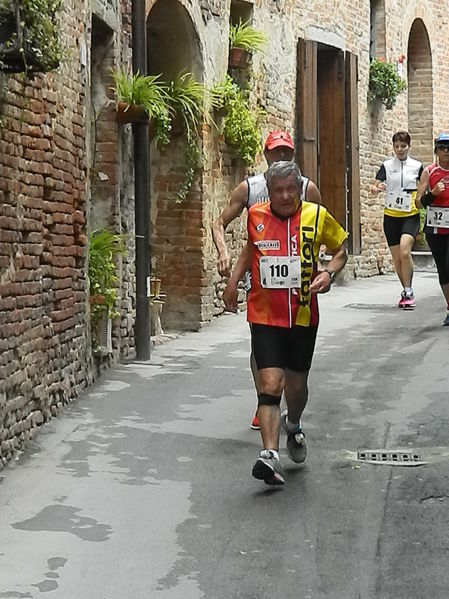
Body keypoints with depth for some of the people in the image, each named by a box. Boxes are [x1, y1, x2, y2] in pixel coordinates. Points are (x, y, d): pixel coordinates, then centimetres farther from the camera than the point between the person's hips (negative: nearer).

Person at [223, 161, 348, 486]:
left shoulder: (317, 215, -5)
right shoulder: (256, 215, -2)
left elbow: (341, 249, 9)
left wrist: (329, 273, -10)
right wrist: (234, 279, 14)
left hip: (303, 316, 1)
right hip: (265, 316, -1)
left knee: (296, 384, 15)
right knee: (270, 383, -14)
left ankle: (293, 426, 48)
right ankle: (270, 456, -19)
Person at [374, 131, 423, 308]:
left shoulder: (417, 166, 4)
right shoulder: (386, 166, 4)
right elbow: (375, 186, -4)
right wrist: (378, 188, -26)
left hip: (411, 215, -2)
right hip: (391, 215, 2)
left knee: (405, 252, -22)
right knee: (397, 258, 6)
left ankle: (408, 292, -11)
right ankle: (406, 291, 24)